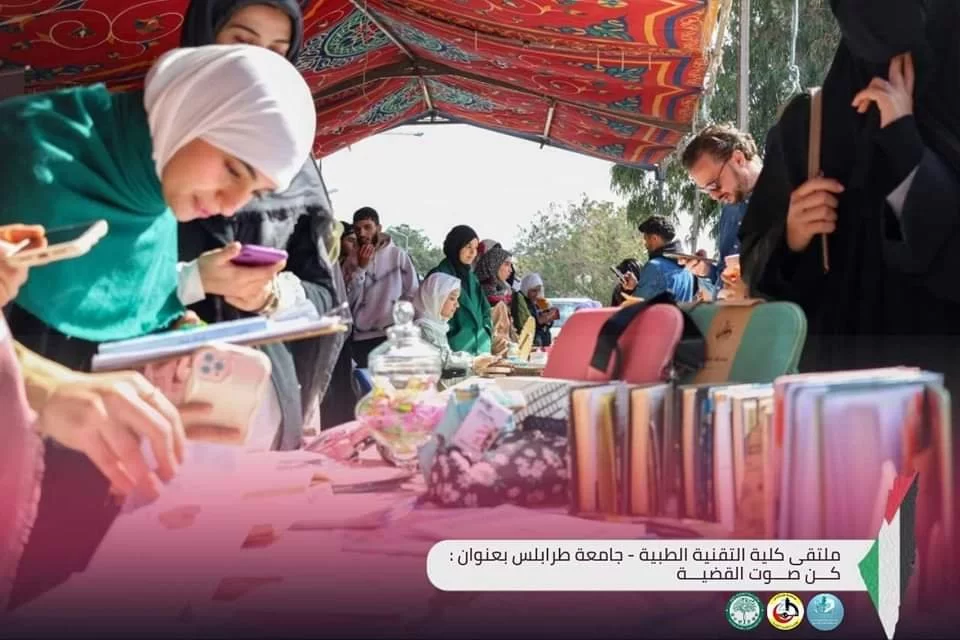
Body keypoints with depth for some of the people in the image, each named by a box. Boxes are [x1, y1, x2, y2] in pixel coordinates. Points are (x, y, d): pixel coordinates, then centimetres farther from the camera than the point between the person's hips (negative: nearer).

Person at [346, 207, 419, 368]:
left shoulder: (398, 255, 2)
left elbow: (412, 294, 2)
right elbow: (347, 300, -1)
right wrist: (361, 267, -7)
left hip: (393, 336, -2)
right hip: (361, 338, 3)